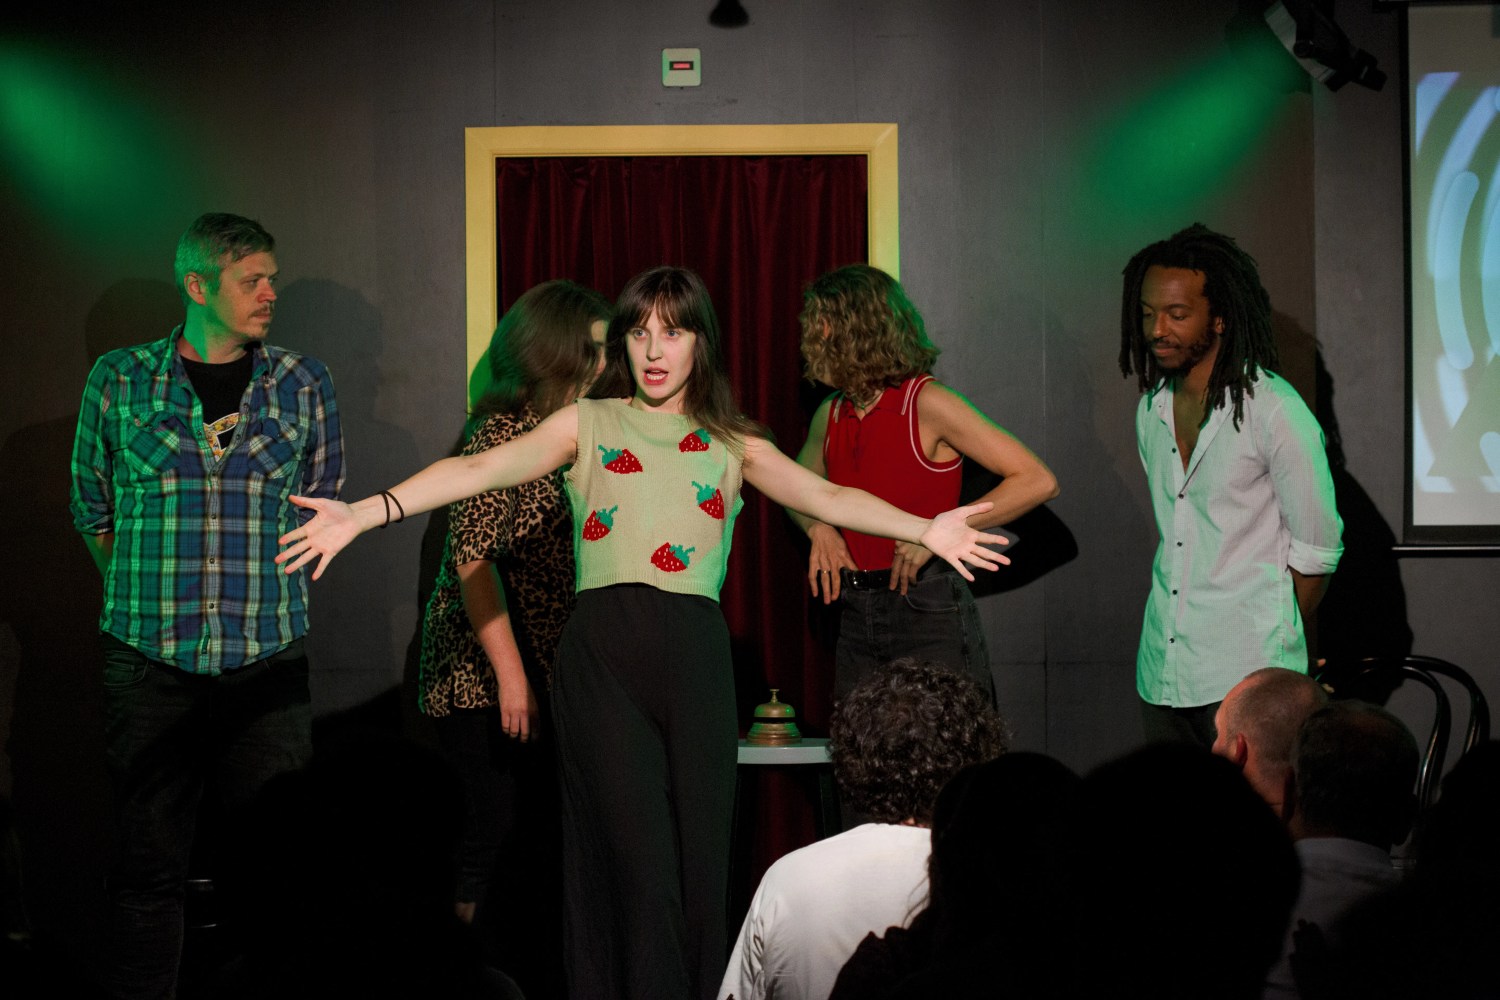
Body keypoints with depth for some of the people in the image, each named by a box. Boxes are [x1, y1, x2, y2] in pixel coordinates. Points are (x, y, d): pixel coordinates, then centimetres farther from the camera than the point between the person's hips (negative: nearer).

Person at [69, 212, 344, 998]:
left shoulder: (303, 385, 7)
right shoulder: (119, 380, 5)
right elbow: (93, 507, 13)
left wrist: (271, 602, 9)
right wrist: (150, 599, 9)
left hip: (268, 666, 1)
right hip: (147, 664, -1)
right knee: (149, 865, 3)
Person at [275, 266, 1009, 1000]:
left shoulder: (731, 445, 16)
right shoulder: (587, 425, 12)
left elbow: (823, 496, 0)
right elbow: (481, 469, -2)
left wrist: (922, 529, -18)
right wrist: (366, 513, -17)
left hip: (694, 656, 2)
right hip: (603, 654, -2)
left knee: (700, 856, -1)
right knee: (637, 863, -9)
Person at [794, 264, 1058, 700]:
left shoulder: (927, 405, -10)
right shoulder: (831, 415, 9)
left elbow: (1038, 482, -14)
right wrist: (818, 529, 4)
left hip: (928, 610, -6)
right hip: (856, 614, 6)